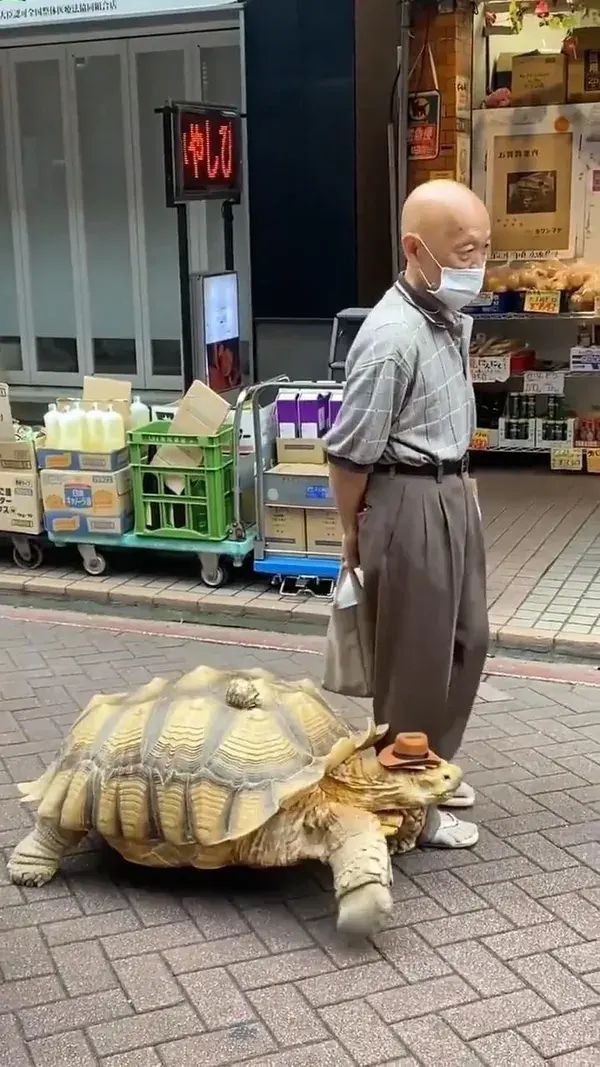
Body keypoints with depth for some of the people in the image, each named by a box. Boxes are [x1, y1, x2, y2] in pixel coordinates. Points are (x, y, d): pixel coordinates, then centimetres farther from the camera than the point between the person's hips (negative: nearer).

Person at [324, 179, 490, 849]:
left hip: (454, 494, 9)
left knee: (465, 640, 20)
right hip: (410, 504, -9)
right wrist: (354, 538, -8)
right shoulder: (392, 337, -23)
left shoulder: (454, 317, 5)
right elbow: (349, 453, -19)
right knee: (415, 660, 4)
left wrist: (458, 488, 19)